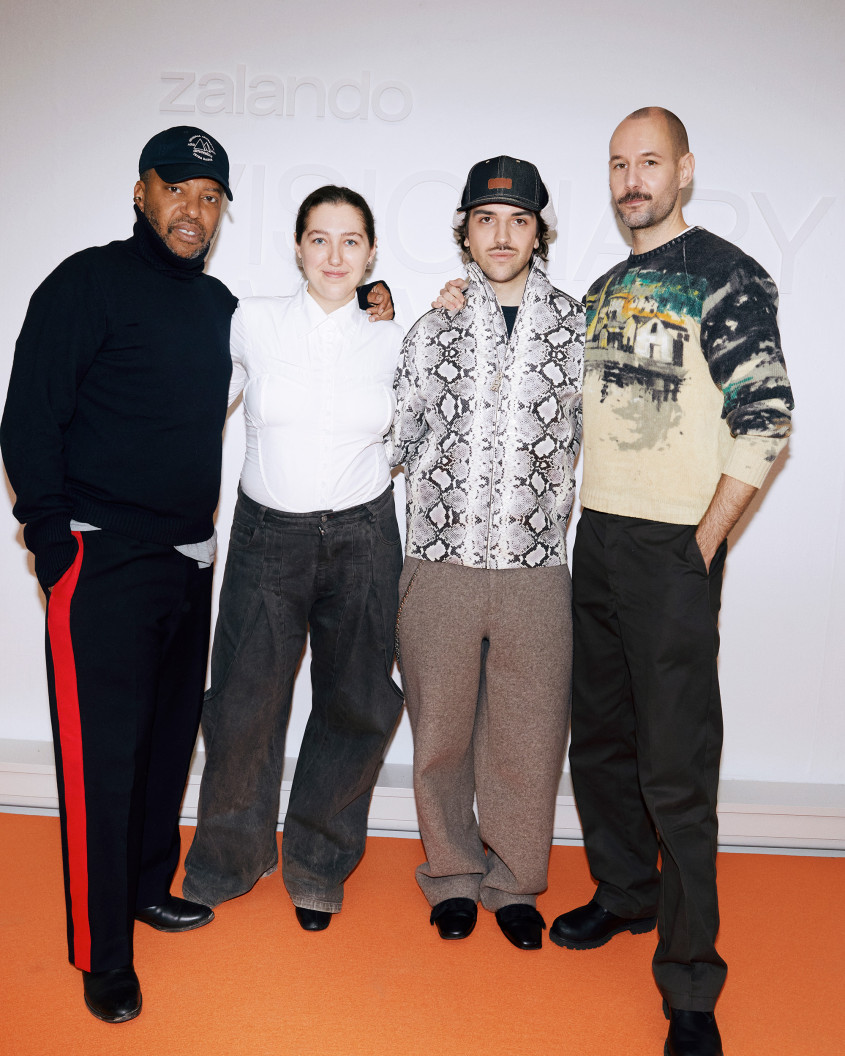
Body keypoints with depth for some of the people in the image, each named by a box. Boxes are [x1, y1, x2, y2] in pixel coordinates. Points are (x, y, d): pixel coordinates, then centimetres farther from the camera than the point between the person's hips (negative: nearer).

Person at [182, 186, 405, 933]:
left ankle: (318, 867, 28)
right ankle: (229, 861, 29)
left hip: (361, 537, 1)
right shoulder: (253, 321, -1)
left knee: (356, 705, 6)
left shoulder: (391, 343, 4)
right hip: (267, 534, -1)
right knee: (244, 703, 2)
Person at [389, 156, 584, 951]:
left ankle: (513, 883, 29)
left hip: (536, 570, 0)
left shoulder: (578, 330, 4)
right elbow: (396, 444, 13)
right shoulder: (431, 330, 6)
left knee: (527, 738, 7)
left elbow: (582, 441, 11)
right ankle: (452, 876, 32)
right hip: (440, 564, 1)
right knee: (440, 732, 11)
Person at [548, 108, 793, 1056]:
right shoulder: (603, 291, 15)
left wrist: (705, 542, -15)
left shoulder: (727, 277, -7)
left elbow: (765, 418, -13)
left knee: (675, 767, -3)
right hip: (594, 540, 7)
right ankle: (624, 895, 36)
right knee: (600, 737, 16)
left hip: (674, 550, -7)